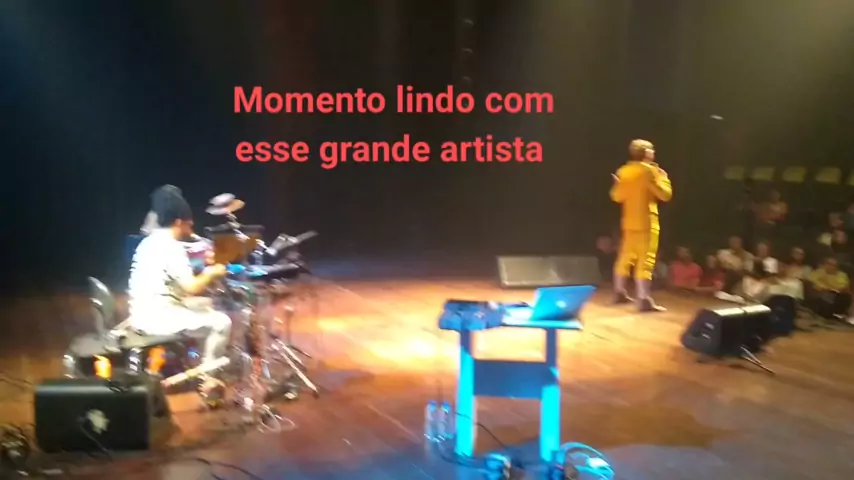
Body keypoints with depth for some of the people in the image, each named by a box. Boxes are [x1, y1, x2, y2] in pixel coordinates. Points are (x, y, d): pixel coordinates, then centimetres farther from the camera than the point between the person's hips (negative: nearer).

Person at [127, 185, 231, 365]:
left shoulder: (148, 242, 12)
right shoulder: (172, 248, -16)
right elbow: (191, 288, -21)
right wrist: (212, 273, -4)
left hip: (141, 316, 10)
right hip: (159, 318, -10)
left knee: (204, 306, 26)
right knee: (221, 322, -4)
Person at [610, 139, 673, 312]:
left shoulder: (623, 171, 7)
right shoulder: (649, 170, -12)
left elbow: (617, 197, 12)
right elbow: (665, 195, -12)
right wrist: (663, 178, 4)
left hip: (629, 221, 7)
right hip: (646, 222, -7)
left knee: (626, 257, 17)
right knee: (646, 260, -9)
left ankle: (619, 292, 26)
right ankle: (644, 300, -13)